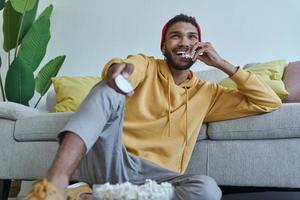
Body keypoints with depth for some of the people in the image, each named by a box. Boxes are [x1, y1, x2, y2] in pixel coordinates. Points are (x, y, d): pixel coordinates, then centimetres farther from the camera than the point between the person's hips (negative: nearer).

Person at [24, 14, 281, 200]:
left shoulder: (206, 93, 18)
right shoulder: (145, 64, 13)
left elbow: (269, 102, 15)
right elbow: (128, 68, -11)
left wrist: (222, 63, 10)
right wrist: (120, 67, -36)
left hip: (153, 176, 2)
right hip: (109, 162, -1)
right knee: (110, 89, -25)